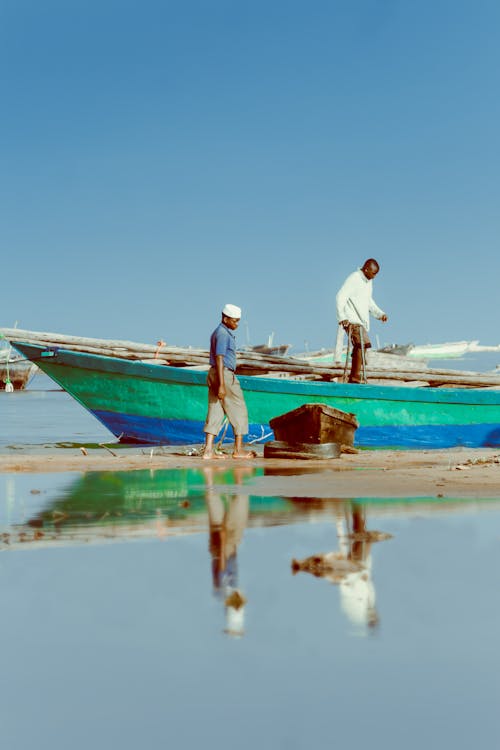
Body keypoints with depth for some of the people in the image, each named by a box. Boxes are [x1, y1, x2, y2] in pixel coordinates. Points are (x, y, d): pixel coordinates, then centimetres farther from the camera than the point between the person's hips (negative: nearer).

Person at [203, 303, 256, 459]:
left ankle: (208, 450, -2)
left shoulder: (218, 332, 19)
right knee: (239, 411, 0)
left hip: (214, 375, 9)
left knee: (215, 413, 4)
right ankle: (238, 450, 2)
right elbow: (219, 359, -19)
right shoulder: (223, 334, -13)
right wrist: (221, 385, -23)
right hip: (224, 375, -9)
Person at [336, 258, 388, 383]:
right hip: (352, 320, -9)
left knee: (359, 347, 7)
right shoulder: (353, 279, -13)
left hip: (362, 320, 9)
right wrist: (342, 317, -27)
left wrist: (380, 313, 15)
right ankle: (355, 376, -23)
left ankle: (353, 377, 12)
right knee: (363, 344, -21)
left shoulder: (368, 281, 15)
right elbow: (340, 297, -19)